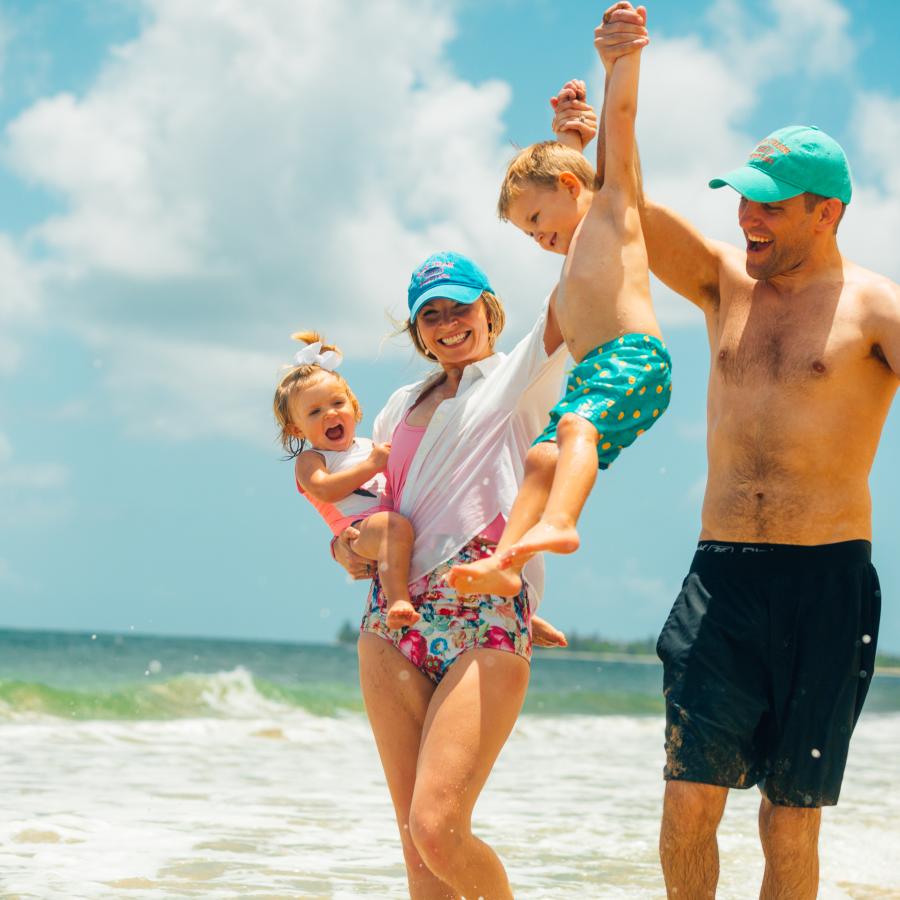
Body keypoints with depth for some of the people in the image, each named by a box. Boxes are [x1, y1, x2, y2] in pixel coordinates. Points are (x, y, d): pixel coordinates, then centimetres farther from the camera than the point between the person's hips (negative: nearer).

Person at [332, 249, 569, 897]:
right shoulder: (402, 406, 22)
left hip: (485, 624, -5)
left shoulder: (520, 379, 8)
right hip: (393, 622, 5)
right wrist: (346, 547, 7)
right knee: (414, 836, 2)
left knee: (437, 830, -18)